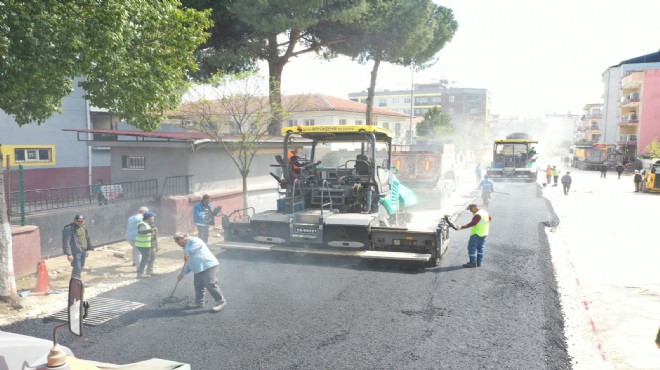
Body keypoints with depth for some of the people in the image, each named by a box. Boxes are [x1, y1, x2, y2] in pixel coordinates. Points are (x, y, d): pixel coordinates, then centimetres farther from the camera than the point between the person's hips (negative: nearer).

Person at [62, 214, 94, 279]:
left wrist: (88, 249, 18)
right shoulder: (69, 229, -15)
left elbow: (87, 239, 20)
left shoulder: (84, 227, 10)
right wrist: (69, 254, -21)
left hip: (83, 251, 8)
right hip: (75, 252, -8)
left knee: (81, 267, 15)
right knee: (77, 268, -9)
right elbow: (66, 242, -18)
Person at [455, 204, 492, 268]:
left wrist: (462, 227, -38)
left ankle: (473, 263, -6)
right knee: (480, 248, 15)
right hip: (484, 233, 10)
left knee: (472, 248, -5)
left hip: (476, 234, -10)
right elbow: (490, 218, 27)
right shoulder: (485, 212, 10)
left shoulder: (478, 215, -21)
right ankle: (479, 262, 19)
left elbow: (472, 223, -31)